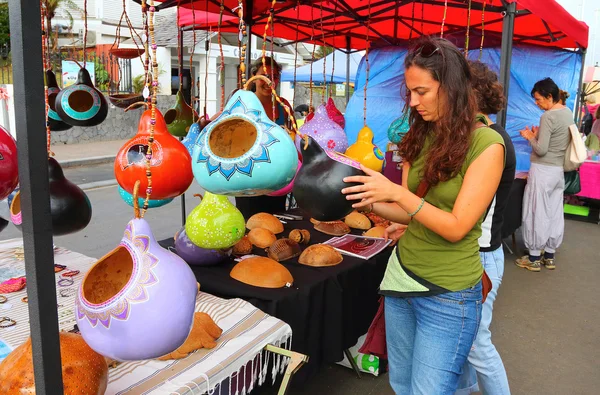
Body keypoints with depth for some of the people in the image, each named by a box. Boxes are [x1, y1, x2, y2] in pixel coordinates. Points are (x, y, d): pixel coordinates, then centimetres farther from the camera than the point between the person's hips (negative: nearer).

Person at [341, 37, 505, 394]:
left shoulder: (486, 144, -14)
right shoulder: (420, 137, 5)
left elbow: (456, 227, -18)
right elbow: (409, 212, 6)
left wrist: (397, 192, -25)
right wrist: (369, 203, -10)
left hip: (448, 296, -6)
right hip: (401, 278, 6)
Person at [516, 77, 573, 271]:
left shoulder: (548, 117, -18)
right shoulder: (569, 113, 9)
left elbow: (541, 150, -20)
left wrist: (530, 137, -4)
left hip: (543, 171, -9)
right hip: (559, 170, 9)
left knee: (536, 214, 0)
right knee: (555, 213, 12)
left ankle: (534, 258, 8)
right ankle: (549, 256, 22)